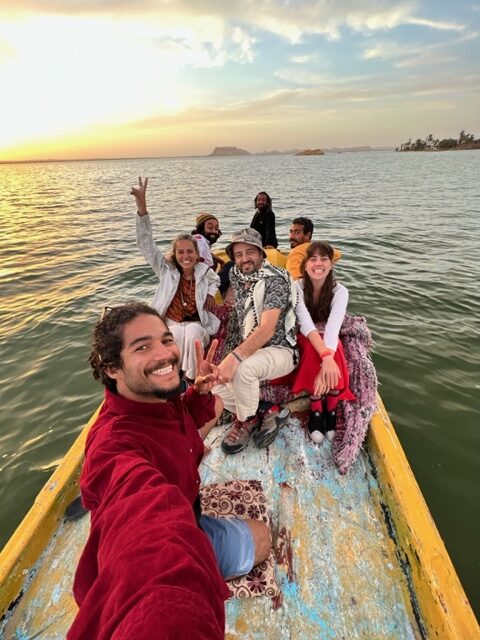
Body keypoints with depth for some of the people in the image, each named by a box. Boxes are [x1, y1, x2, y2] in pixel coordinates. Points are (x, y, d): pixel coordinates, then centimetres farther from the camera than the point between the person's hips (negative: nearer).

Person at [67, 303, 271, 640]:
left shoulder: (160, 397, -17)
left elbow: (185, 420, 7)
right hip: (161, 542, -7)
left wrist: (200, 393, -14)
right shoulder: (116, 444, -43)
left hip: (181, 512, 7)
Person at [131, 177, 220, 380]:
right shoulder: (167, 270, -3)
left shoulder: (204, 271, 0)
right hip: (170, 326, 0)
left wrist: (211, 293, 2)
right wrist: (142, 207, -23)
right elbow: (146, 244, -12)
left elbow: (216, 280, 25)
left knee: (192, 331, -34)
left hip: (198, 327, 1)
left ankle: (192, 379, -25)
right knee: (178, 333, -34)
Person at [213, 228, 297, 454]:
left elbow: (267, 329, -25)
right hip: (248, 350, 7)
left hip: (279, 350, -7)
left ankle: (247, 421, -9)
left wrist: (235, 357, -36)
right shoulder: (235, 276, 7)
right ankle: (269, 412, -2)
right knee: (215, 388, -14)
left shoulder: (275, 280, -14)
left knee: (243, 369, -36)